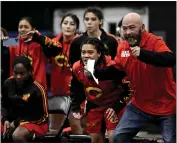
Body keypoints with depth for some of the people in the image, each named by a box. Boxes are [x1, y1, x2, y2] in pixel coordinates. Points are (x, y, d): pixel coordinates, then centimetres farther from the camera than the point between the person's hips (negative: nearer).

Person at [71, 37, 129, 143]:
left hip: (113, 104, -5)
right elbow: (75, 89, 7)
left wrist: (117, 106, -19)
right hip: (94, 105, 5)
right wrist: (76, 108, 3)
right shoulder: (77, 68, -14)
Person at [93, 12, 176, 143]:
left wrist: (142, 53, -51)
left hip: (166, 107, -6)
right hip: (140, 105, 6)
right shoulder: (123, 47, -1)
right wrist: (96, 72, 0)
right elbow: (116, 70, 16)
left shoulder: (155, 42, -21)